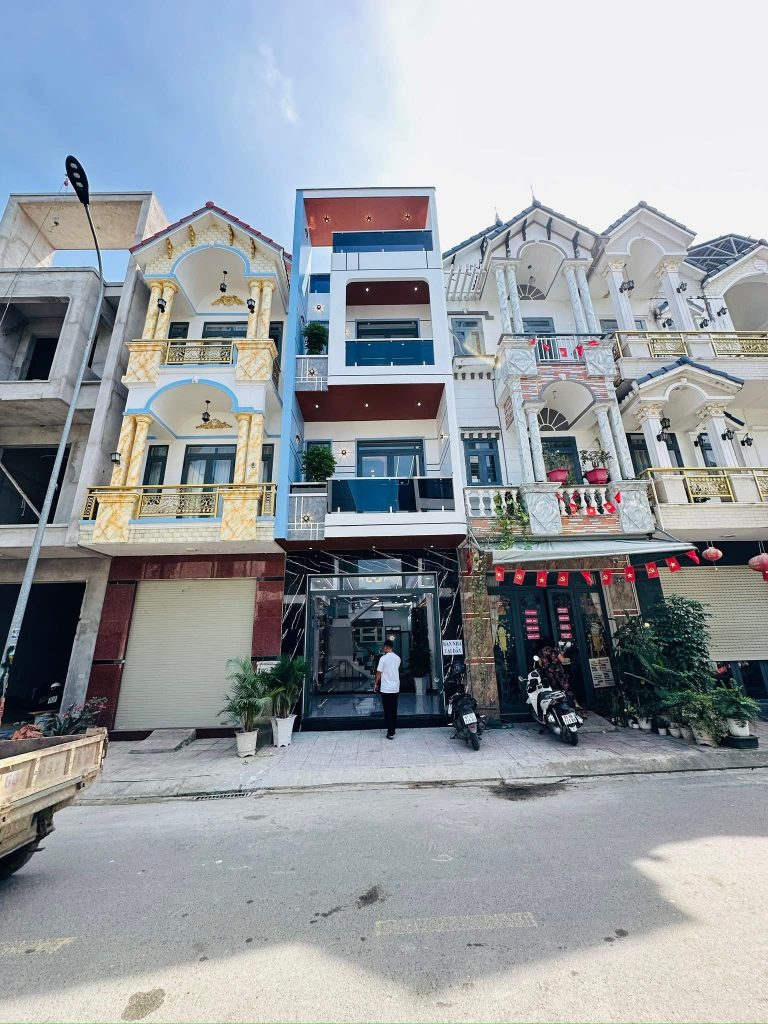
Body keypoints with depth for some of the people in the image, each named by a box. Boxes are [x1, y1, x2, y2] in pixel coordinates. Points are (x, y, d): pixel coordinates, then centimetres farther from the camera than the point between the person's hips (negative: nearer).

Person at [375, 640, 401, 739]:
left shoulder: (383, 658, -13)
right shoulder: (398, 658, 2)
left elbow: (379, 673, -8)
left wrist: (376, 684, 6)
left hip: (386, 689, -5)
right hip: (396, 688, 5)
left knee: (388, 711, 3)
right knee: (394, 710, 16)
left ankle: (390, 733, 4)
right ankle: (393, 729, 25)